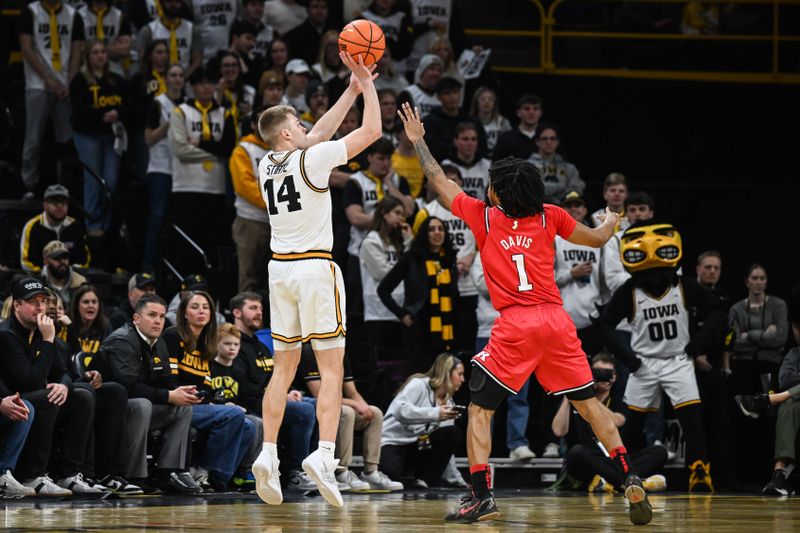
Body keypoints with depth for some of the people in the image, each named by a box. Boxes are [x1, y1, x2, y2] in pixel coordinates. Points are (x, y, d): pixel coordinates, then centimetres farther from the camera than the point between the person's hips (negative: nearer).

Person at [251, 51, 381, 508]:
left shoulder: (266, 165, 9)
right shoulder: (311, 159, -10)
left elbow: (319, 135, 22)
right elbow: (372, 131, -7)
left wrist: (352, 90, 24)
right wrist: (367, 85, 5)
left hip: (280, 266, 6)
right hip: (315, 267, -6)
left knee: (284, 368, 11)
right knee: (332, 369, -4)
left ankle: (268, 454, 2)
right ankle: (323, 454, -18)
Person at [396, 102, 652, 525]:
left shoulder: (484, 217, 6)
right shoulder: (550, 217, 10)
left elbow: (441, 183, 19)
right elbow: (596, 239, 23)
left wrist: (418, 141, 32)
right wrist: (611, 223, 46)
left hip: (513, 326, -3)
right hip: (555, 319, 3)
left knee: (479, 409, 4)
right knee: (588, 403, 11)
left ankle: (482, 497, -7)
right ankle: (630, 480, 1)